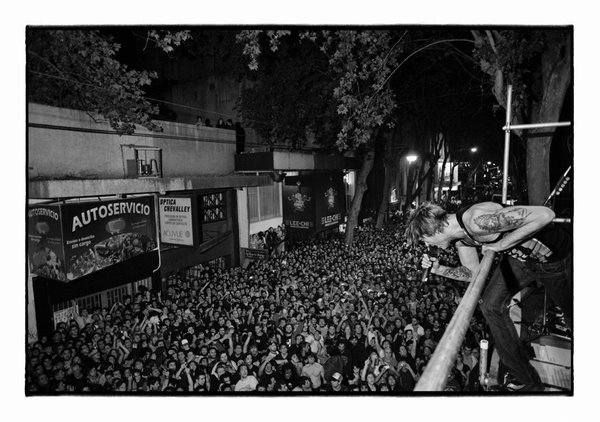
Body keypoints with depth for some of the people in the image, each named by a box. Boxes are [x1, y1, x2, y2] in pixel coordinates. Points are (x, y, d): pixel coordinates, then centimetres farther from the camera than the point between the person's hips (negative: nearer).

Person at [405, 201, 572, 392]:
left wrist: (500, 245, -32)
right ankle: (525, 379, 16)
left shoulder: (478, 220, -37)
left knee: (570, 311, 12)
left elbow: (545, 215, -38)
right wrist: (439, 269, -12)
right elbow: (473, 273, 2)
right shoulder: (459, 237, -9)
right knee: (491, 304, 0)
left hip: (553, 254, -7)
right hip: (518, 256, 7)